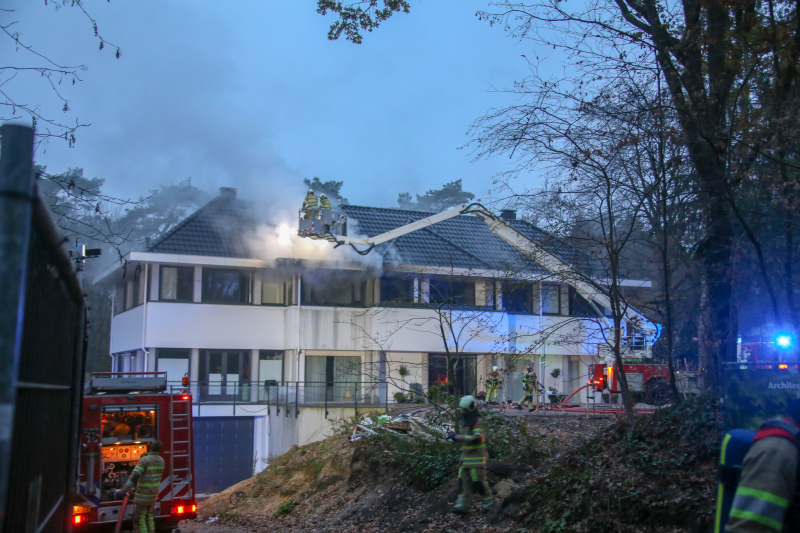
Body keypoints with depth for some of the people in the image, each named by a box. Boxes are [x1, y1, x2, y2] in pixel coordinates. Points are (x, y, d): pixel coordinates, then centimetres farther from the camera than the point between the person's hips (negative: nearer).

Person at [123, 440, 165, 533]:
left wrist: (126, 488, -22)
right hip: (154, 493, 7)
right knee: (149, 516, 18)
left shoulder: (145, 460, -18)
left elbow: (135, 475, -23)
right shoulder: (161, 461, 2)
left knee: (139, 517, -1)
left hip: (143, 493, -7)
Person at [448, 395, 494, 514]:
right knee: (463, 479, 1)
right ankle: (463, 504, 0)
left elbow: (476, 438, -24)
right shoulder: (464, 419, 14)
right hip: (466, 454, 8)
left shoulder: (477, 420, -14)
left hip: (476, 454, -8)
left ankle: (488, 501, 13)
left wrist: (458, 437, -24)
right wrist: (455, 437, 4)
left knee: (478, 480, -3)